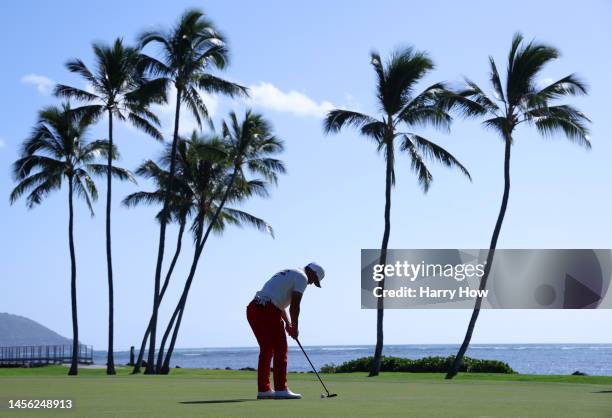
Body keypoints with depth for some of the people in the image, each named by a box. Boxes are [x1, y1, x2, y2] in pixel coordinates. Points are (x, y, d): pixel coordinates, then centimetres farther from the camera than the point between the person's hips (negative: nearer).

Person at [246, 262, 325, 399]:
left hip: (253, 309, 9)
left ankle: (263, 390, 17)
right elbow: (294, 305, -7)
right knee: (280, 349, 0)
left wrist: (288, 323, 22)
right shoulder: (302, 277, 1)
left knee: (266, 350, 16)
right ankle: (281, 389, -1)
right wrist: (295, 327, 4)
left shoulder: (287, 274, 29)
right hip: (268, 311, -9)